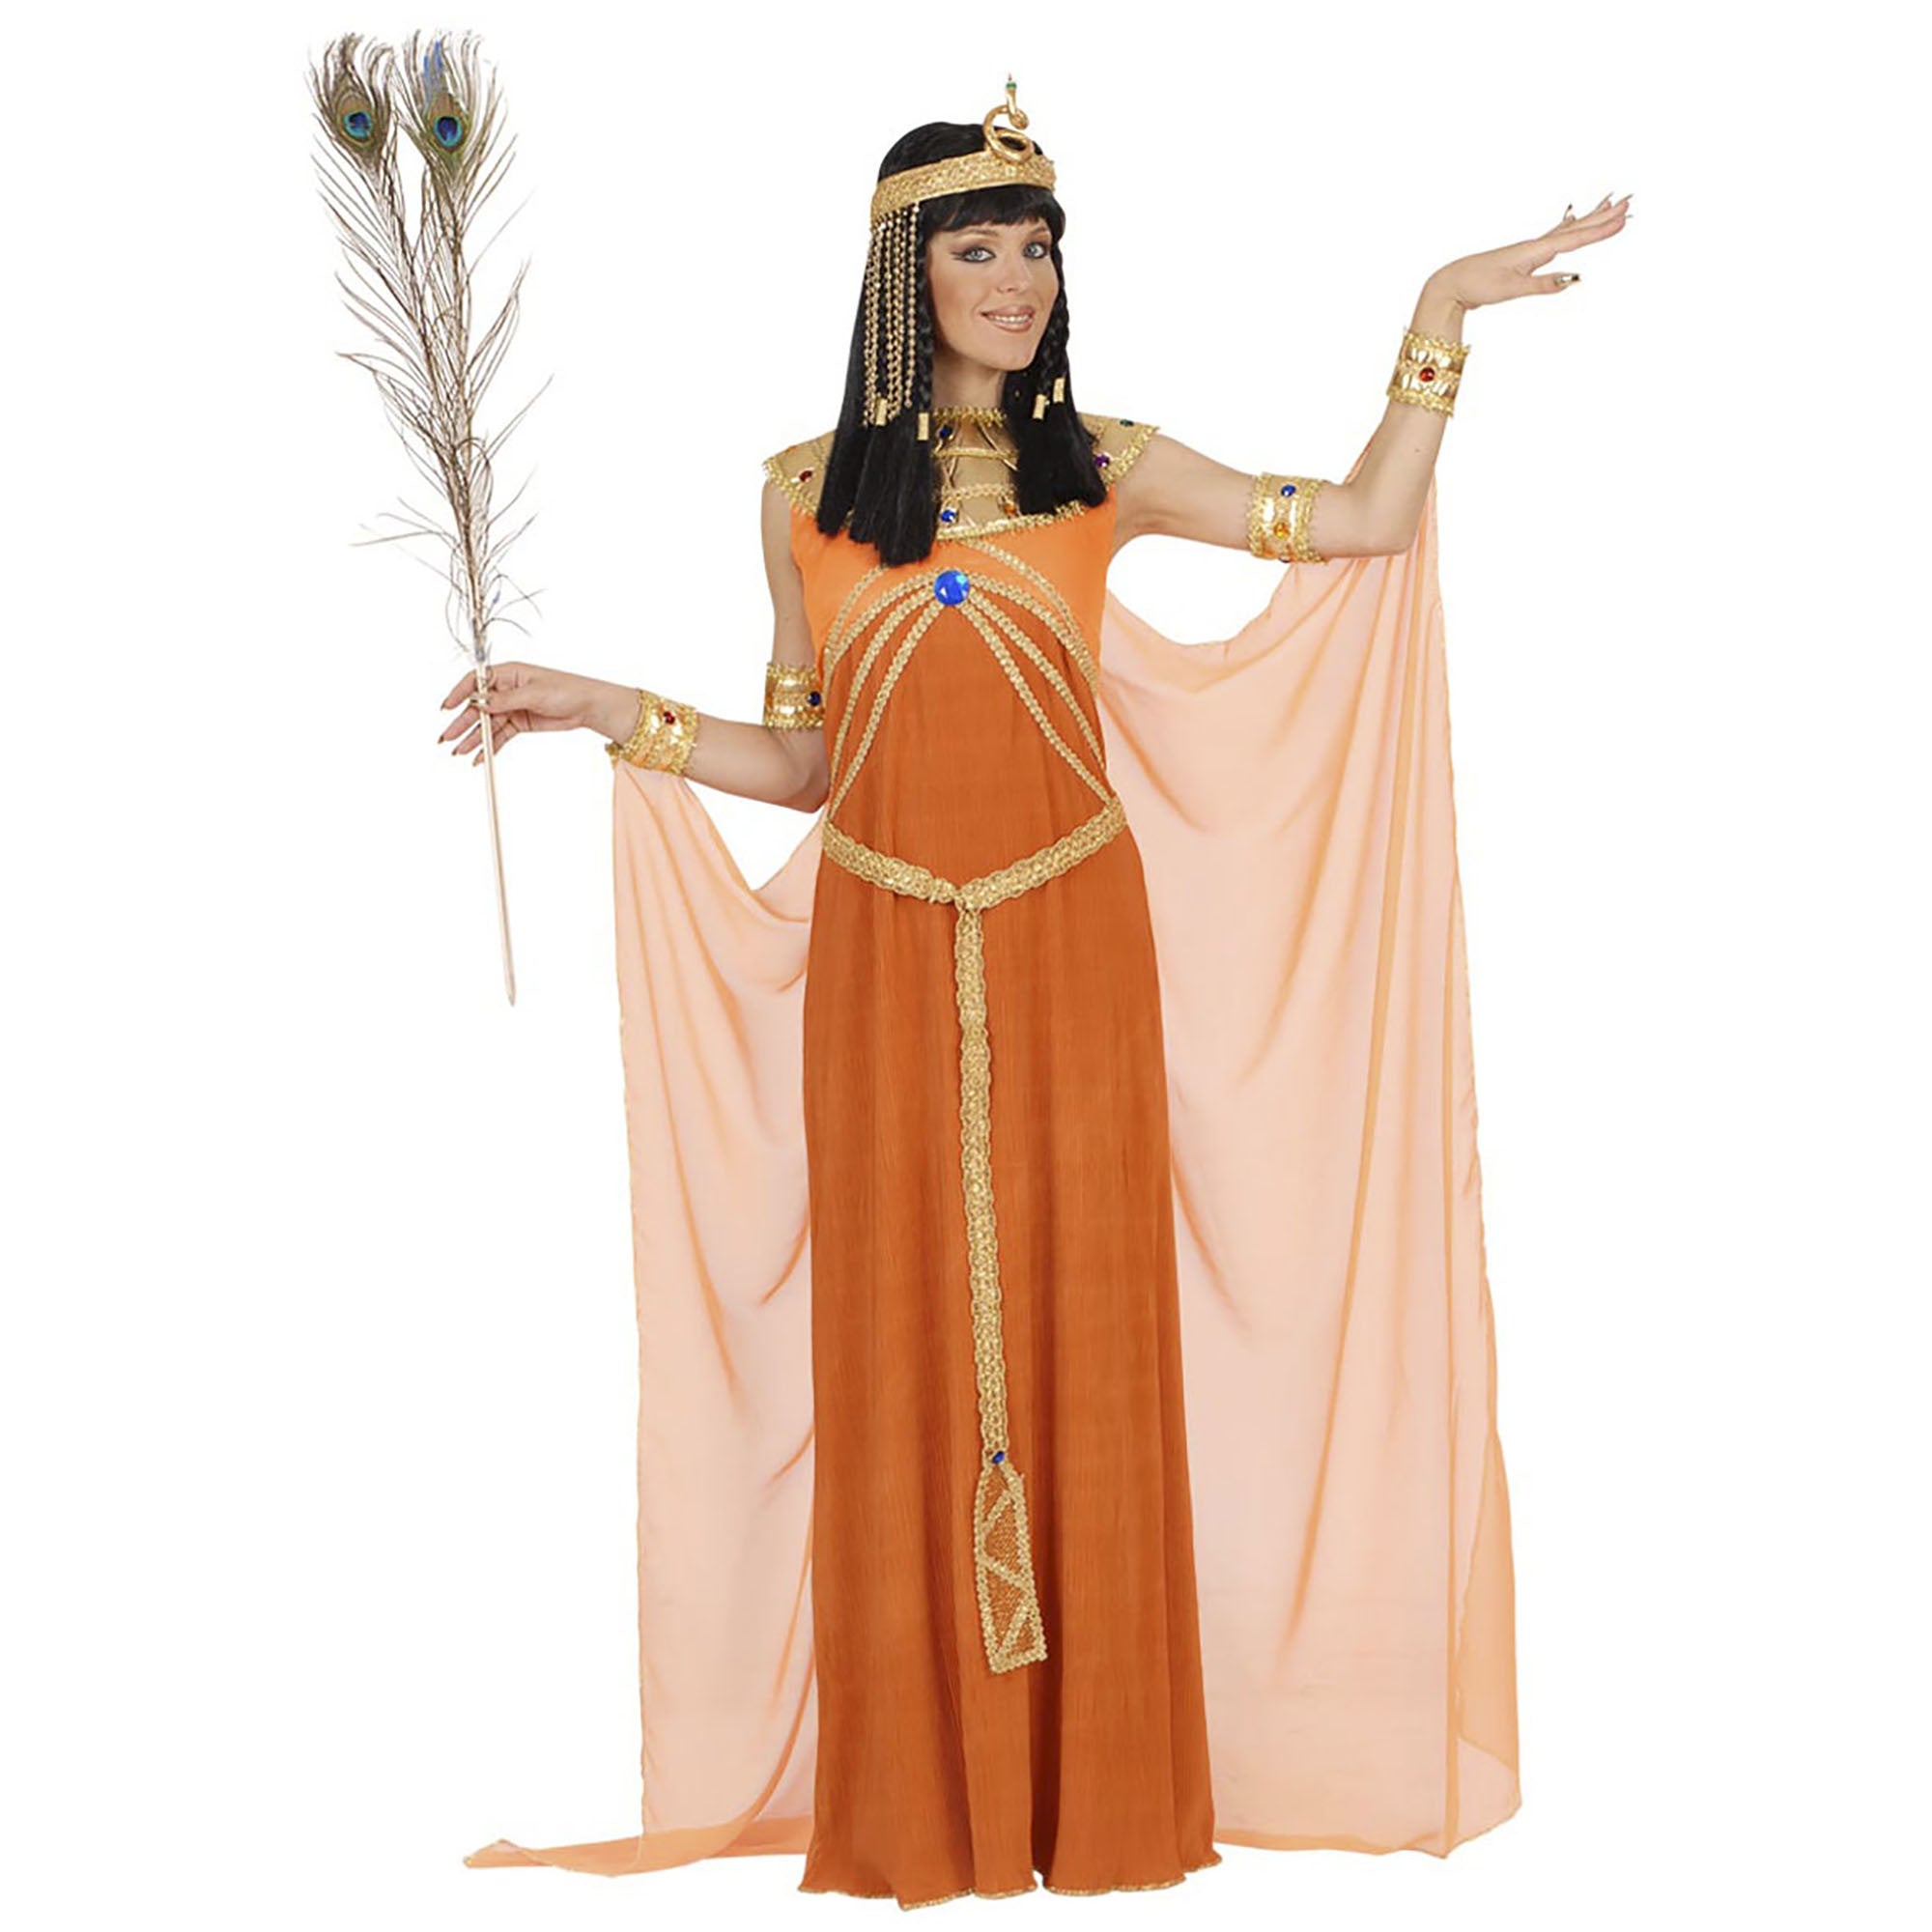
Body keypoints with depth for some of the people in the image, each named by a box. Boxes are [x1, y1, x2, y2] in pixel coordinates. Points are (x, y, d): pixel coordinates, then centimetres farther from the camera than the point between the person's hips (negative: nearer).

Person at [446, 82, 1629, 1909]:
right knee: (900, 1335, 2)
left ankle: (1100, 1785, 13)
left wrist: (1441, 318, -2)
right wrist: (616, 715, 3)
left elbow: (1368, 521, 0)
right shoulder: (809, 490, 7)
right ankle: (917, 1800, 13)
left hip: (1068, 942, 0)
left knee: (1079, 1322, 2)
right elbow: (807, 759, 11)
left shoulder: (1103, 465, 6)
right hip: (886, 956, 0)